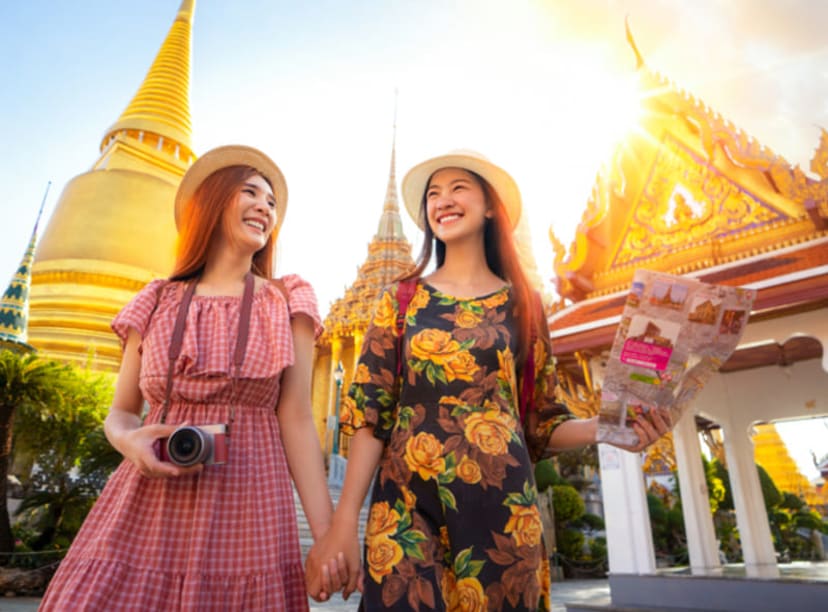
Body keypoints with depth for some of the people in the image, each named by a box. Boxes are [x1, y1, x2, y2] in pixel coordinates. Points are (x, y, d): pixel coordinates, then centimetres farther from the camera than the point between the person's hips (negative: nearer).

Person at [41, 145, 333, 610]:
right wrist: (130, 440, -12)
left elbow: (297, 419, -4)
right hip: (145, 512, 2)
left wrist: (327, 532, -11)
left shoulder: (288, 304, 2)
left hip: (247, 514, -1)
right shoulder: (157, 303, 7)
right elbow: (120, 414, 12)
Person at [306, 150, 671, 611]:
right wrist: (345, 520, -8)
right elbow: (370, 412, 0)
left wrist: (606, 427, -12)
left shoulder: (523, 304, 7)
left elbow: (540, 423, 8)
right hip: (408, 505, 0)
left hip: (500, 505, 1)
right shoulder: (401, 299, 6)